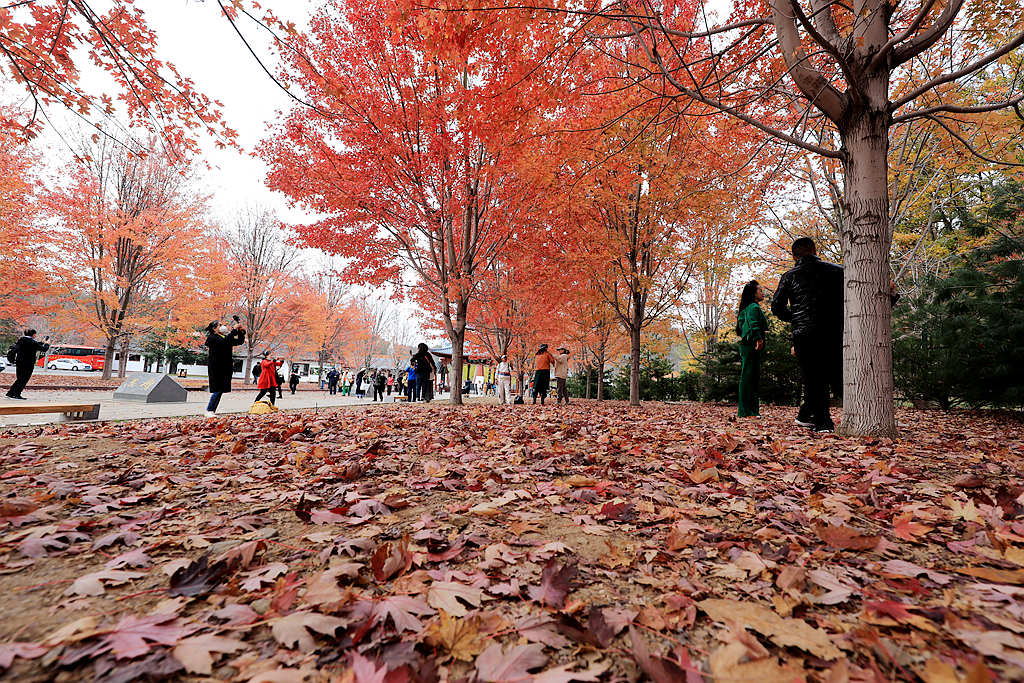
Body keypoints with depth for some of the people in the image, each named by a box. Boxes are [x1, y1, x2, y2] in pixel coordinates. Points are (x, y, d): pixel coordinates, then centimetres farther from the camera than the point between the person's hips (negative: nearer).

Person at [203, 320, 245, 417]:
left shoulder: (226, 337, 17)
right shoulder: (212, 338, -5)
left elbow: (239, 342, 19)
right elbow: (224, 341, -23)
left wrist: (241, 332, 3)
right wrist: (234, 330, -22)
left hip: (226, 368, 7)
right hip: (216, 368, -7)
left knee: (220, 390, 5)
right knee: (217, 390, -10)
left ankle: (212, 411, 11)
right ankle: (209, 411, 0)